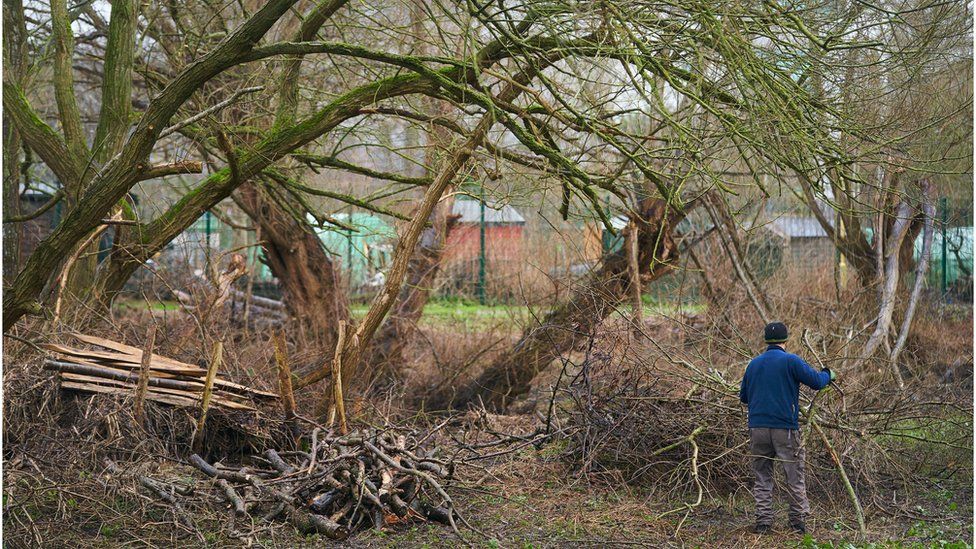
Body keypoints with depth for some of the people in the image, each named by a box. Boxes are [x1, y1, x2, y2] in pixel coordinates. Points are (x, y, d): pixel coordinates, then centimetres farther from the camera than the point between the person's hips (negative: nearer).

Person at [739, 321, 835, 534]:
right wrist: (828, 374, 16)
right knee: (794, 476, 6)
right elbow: (816, 381, -5)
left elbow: (743, 397, 18)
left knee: (762, 477, 10)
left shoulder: (754, 364, 11)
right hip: (785, 428, -4)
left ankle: (763, 521, 7)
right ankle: (798, 520, 8)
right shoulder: (791, 361, -5)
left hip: (757, 427, 4)